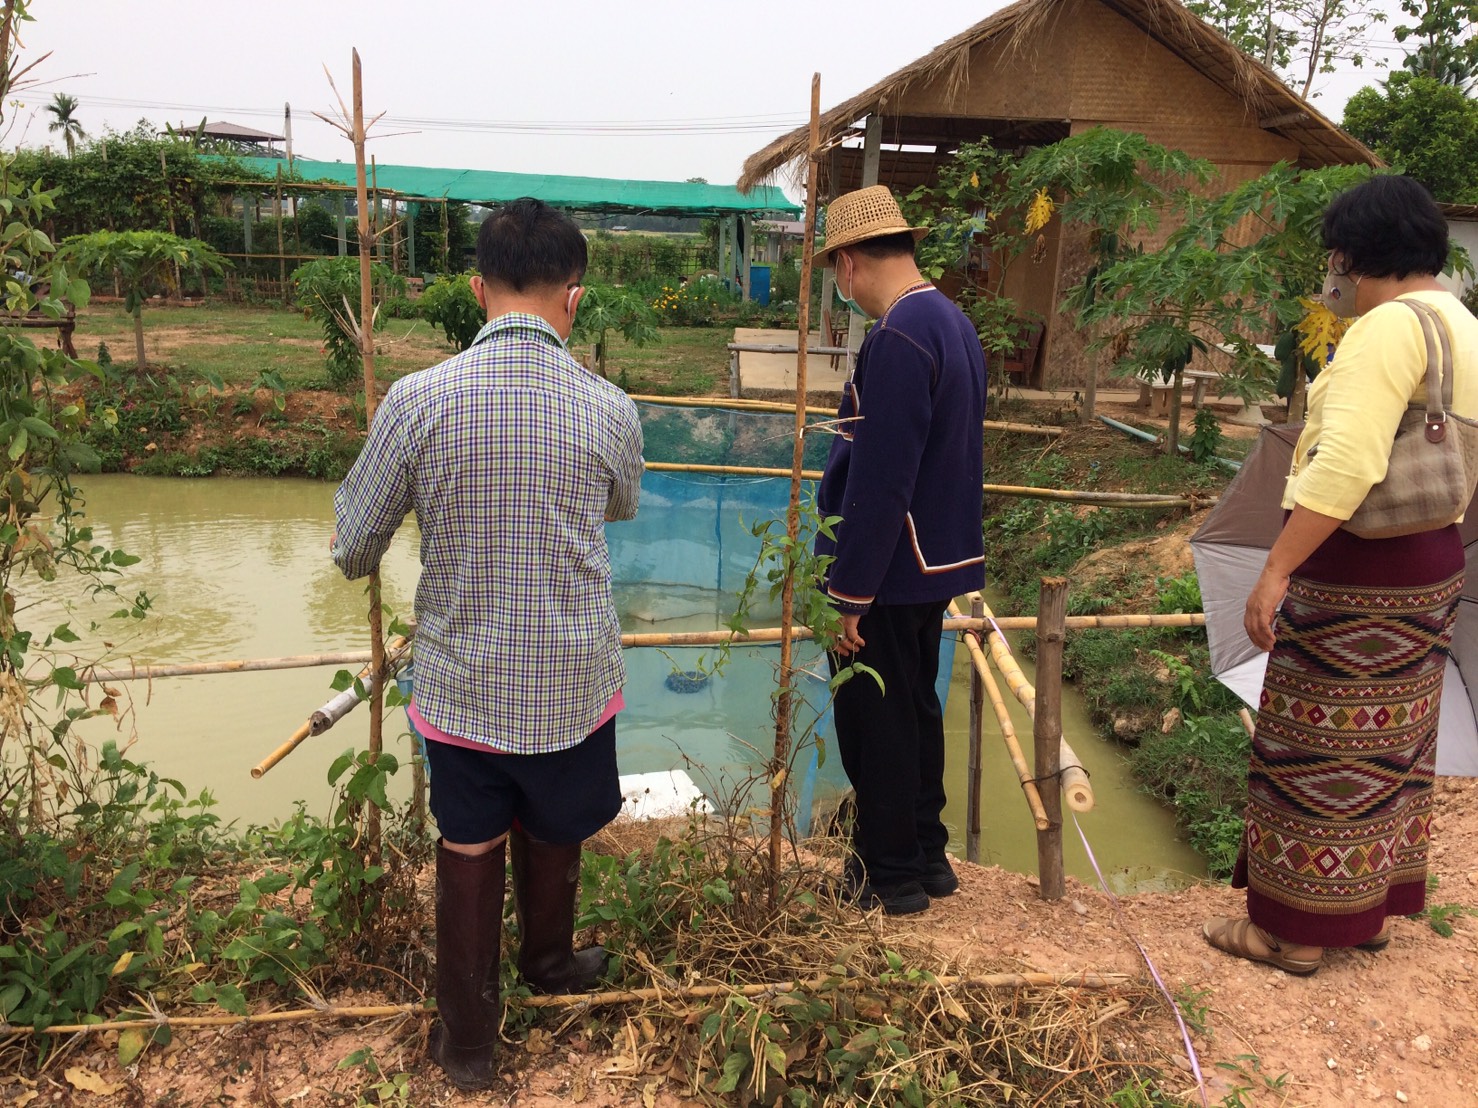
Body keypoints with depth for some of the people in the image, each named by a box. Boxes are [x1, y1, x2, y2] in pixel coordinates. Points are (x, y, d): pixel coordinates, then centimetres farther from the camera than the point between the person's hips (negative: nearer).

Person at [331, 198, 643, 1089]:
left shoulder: (418, 400, -15)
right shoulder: (609, 408, -12)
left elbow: (355, 543, -4)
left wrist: (361, 563, 19)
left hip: (461, 680, 0)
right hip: (574, 680, 1)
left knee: (469, 852, 18)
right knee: (552, 839, 25)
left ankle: (468, 1039, 32)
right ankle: (549, 963, 51)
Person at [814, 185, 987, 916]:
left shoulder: (897, 338, -21)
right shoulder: (952, 321, 9)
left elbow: (877, 482, -24)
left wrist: (850, 594, -18)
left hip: (889, 569, -9)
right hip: (937, 558, 9)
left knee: (875, 723, 6)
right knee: (916, 709, 20)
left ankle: (888, 875, 22)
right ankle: (926, 855, 35)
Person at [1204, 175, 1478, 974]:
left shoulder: (1389, 326, -19)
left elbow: (1346, 467, -29)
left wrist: (1276, 570, -29)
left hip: (1356, 571, -10)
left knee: (1322, 752, 2)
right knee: (1389, 745, 18)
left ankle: (1297, 931, 15)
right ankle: (1371, 908, 32)